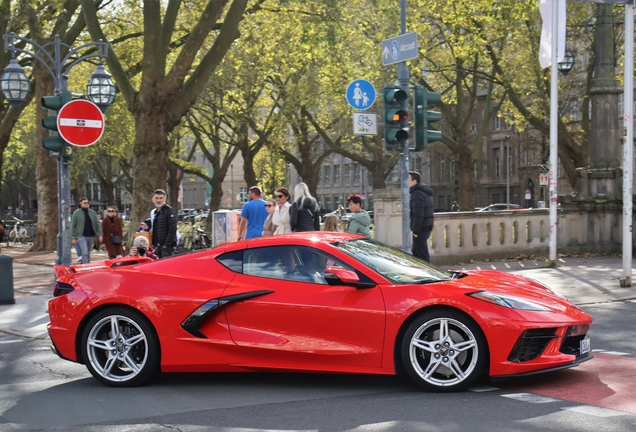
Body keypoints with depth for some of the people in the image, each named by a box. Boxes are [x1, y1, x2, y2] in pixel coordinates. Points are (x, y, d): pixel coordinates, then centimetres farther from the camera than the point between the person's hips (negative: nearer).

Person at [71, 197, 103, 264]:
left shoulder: (92, 212, 8)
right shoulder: (76, 213, -2)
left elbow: (97, 224, 9)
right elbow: (73, 226, -1)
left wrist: (99, 235, 1)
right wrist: (73, 238, -5)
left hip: (91, 236, 4)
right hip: (81, 236, -4)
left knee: (88, 254, 13)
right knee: (85, 253, -14)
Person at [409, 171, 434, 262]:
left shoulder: (417, 194, -16)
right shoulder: (425, 191, 17)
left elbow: (418, 214, -23)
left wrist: (416, 231, -19)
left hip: (421, 230, -10)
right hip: (427, 227, 10)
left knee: (423, 256, -7)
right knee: (416, 254, 17)